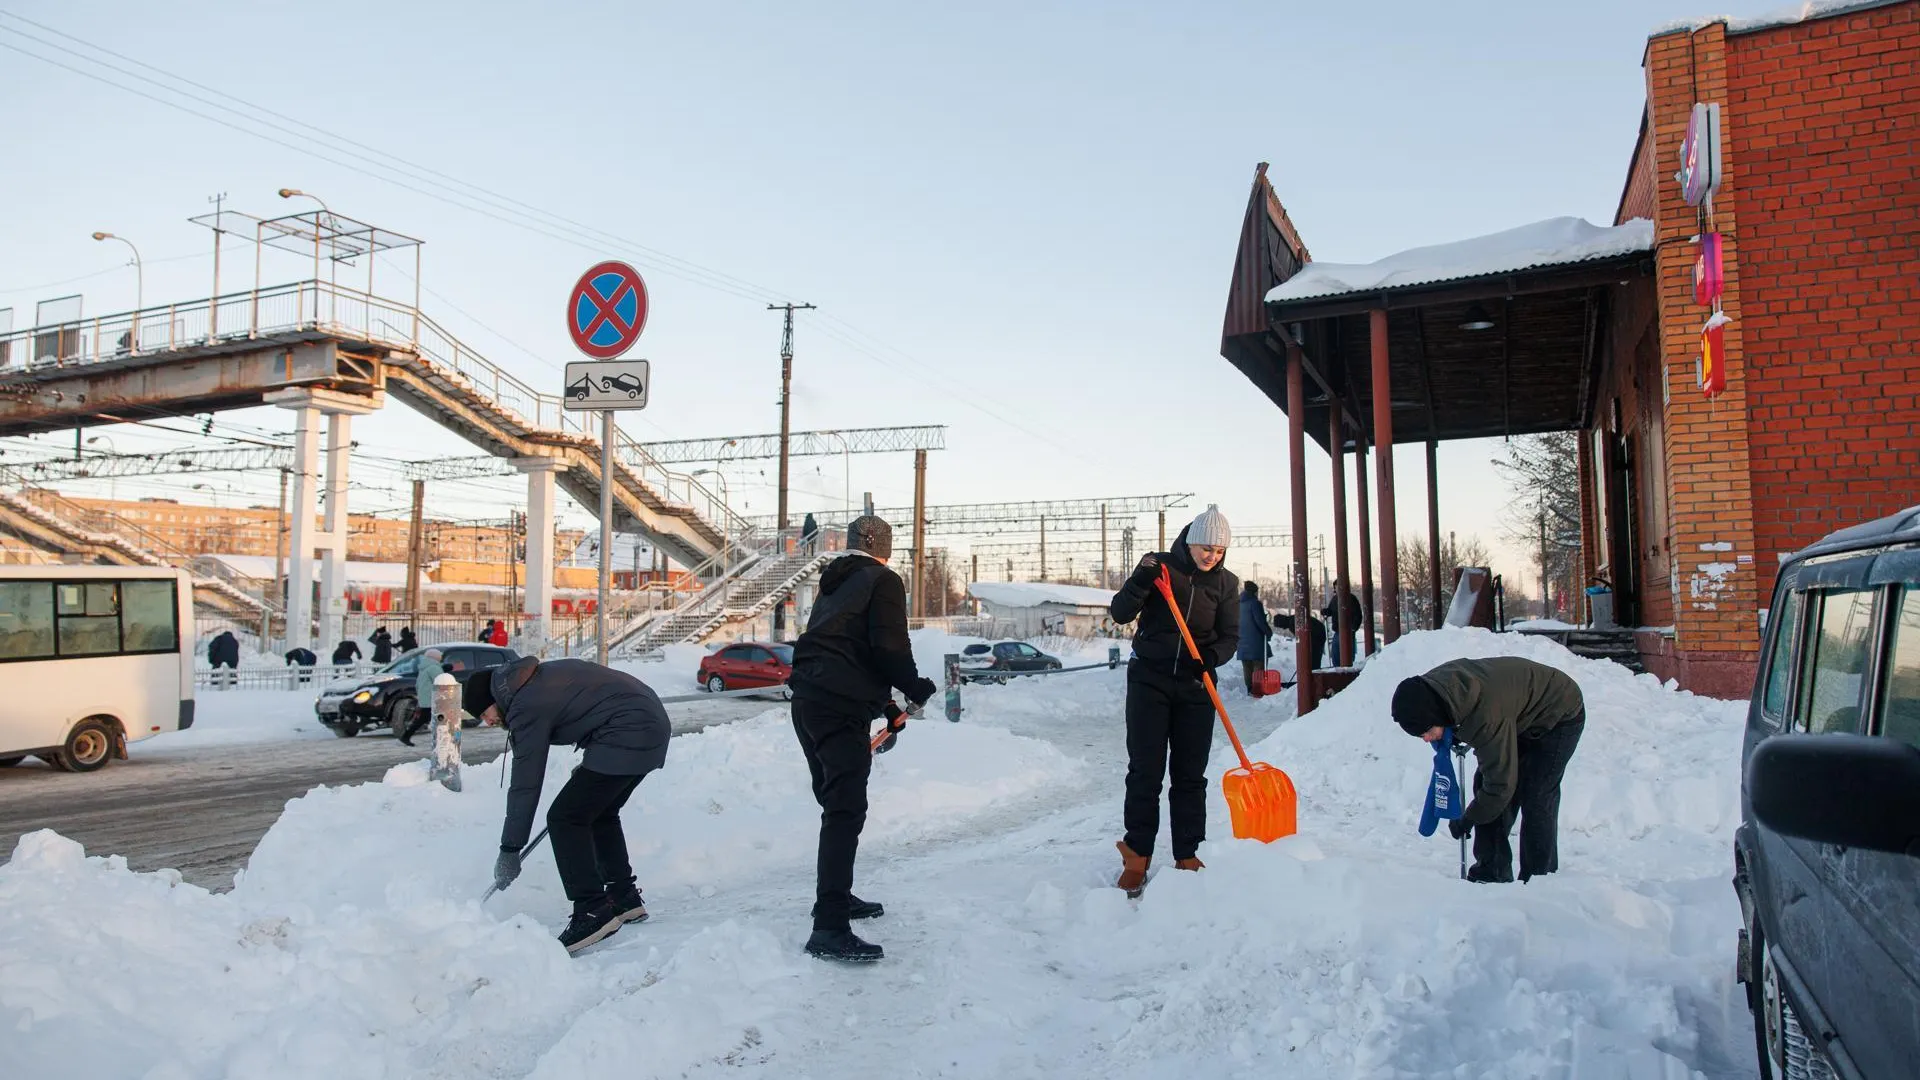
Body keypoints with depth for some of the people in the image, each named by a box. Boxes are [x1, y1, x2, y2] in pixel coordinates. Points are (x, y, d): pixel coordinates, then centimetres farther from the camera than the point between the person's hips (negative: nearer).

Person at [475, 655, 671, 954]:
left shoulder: (527, 706, -10)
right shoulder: (537, 677, 17)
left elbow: (525, 783, -8)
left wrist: (509, 851, 0)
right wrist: (588, 769, 26)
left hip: (628, 734, -11)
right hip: (652, 721, 11)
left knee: (565, 818, -6)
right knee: (600, 813, 22)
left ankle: (593, 912, -4)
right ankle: (624, 898, 28)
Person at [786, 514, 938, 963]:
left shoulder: (833, 583, 23)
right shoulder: (883, 581, -3)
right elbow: (889, 647, -15)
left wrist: (883, 702, 26)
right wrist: (916, 689, 2)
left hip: (807, 699, 9)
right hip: (842, 707, -9)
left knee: (836, 804, 21)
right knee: (846, 811, -12)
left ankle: (836, 898, 33)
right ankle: (829, 927, -16)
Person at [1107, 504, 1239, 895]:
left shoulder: (1225, 583, 3)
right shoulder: (1160, 566, -4)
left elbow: (1230, 637, 3)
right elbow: (1119, 613, -8)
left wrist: (1210, 657, -18)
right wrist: (1140, 582, -26)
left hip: (1195, 687, 2)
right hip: (1149, 681, -2)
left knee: (1190, 774, 6)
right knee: (1145, 771, -3)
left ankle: (1187, 856, 16)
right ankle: (1137, 855, 5)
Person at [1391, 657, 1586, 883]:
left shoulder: (1487, 717, -44)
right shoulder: (1432, 684, -21)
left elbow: (1501, 784, -33)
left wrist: (1467, 820, -19)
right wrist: (1453, 737, -8)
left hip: (1560, 717, -8)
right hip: (1522, 719, 8)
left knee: (1535, 800, -16)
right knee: (1484, 784, 1)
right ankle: (1492, 874, 8)